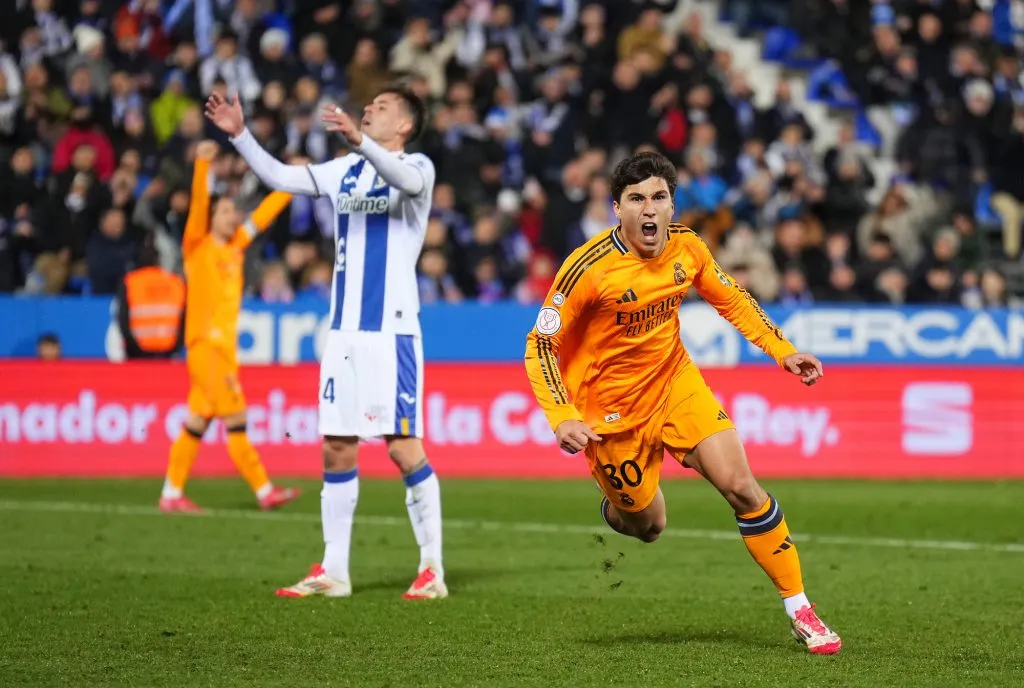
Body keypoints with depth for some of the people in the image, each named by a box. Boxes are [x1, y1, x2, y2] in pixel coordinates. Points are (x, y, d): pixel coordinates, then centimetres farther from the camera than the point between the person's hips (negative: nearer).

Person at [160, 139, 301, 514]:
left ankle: (172, 493, 11)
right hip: (206, 343, -8)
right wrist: (203, 165, -30)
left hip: (224, 344, 8)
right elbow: (198, 204, -17)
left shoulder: (235, 246, 15)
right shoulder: (198, 247, -3)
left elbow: (263, 215, 23)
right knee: (235, 418, -7)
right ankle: (263, 490, -7)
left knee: (199, 419, 7)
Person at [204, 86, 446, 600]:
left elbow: (403, 178, -26)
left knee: (403, 447, -9)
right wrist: (240, 135, 1)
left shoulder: (416, 167, -3)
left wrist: (359, 141, -43)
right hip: (344, 330, 6)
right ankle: (333, 571, 11)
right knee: (336, 449, 6)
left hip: (391, 330, -6)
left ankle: (432, 570, 0)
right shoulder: (346, 170, 16)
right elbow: (280, 177, 15)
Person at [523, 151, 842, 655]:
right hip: (612, 412, -3)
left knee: (741, 486, -10)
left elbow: (732, 300, 10)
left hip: (677, 383, 3)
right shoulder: (588, 268, -25)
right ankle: (613, 508, 47)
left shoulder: (687, 247, -10)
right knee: (647, 527, 7)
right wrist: (562, 419, -31)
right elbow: (540, 346, -19)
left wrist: (782, 350, 0)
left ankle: (800, 610, 1)